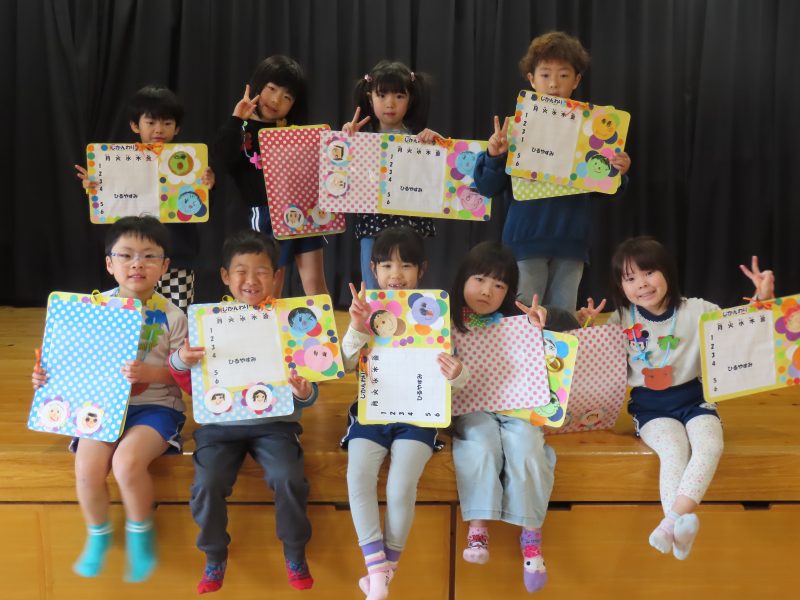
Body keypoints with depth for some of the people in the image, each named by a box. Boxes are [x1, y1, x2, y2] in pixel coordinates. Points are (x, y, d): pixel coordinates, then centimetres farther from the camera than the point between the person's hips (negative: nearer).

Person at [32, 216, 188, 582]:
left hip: (155, 404, -2)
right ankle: (98, 534, 12)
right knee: (87, 468, -22)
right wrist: (48, 375, -8)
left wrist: (149, 373, -23)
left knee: (127, 461, -30)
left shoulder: (171, 317, -3)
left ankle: (140, 532, 2)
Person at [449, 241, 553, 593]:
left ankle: (530, 535, -19)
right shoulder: (448, 322, 3)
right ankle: (477, 528, -26)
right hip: (471, 406, -1)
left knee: (526, 446, -27)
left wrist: (536, 333, -10)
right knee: (482, 444, -32)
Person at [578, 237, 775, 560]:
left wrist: (762, 300, -18)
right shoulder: (619, 321, -1)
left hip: (692, 396, 1)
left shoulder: (696, 310, -4)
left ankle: (672, 520, -40)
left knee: (710, 446, -27)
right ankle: (682, 523, -39)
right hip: (649, 403, 0)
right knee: (674, 450, -27)